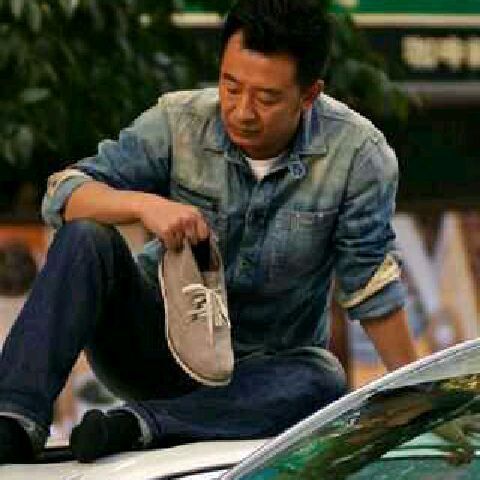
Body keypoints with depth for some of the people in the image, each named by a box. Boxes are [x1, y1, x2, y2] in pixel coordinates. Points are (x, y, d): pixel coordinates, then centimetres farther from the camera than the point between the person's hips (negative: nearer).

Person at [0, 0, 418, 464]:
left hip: (262, 368, -1)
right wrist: (143, 204, -35)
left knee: (323, 382, -35)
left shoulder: (356, 152, -14)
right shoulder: (178, 121, -10)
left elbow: (371, 286, -9)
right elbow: (63, 192, -16)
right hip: (157, 338, 1)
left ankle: (140, 425, -42)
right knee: (86, 238, -26)